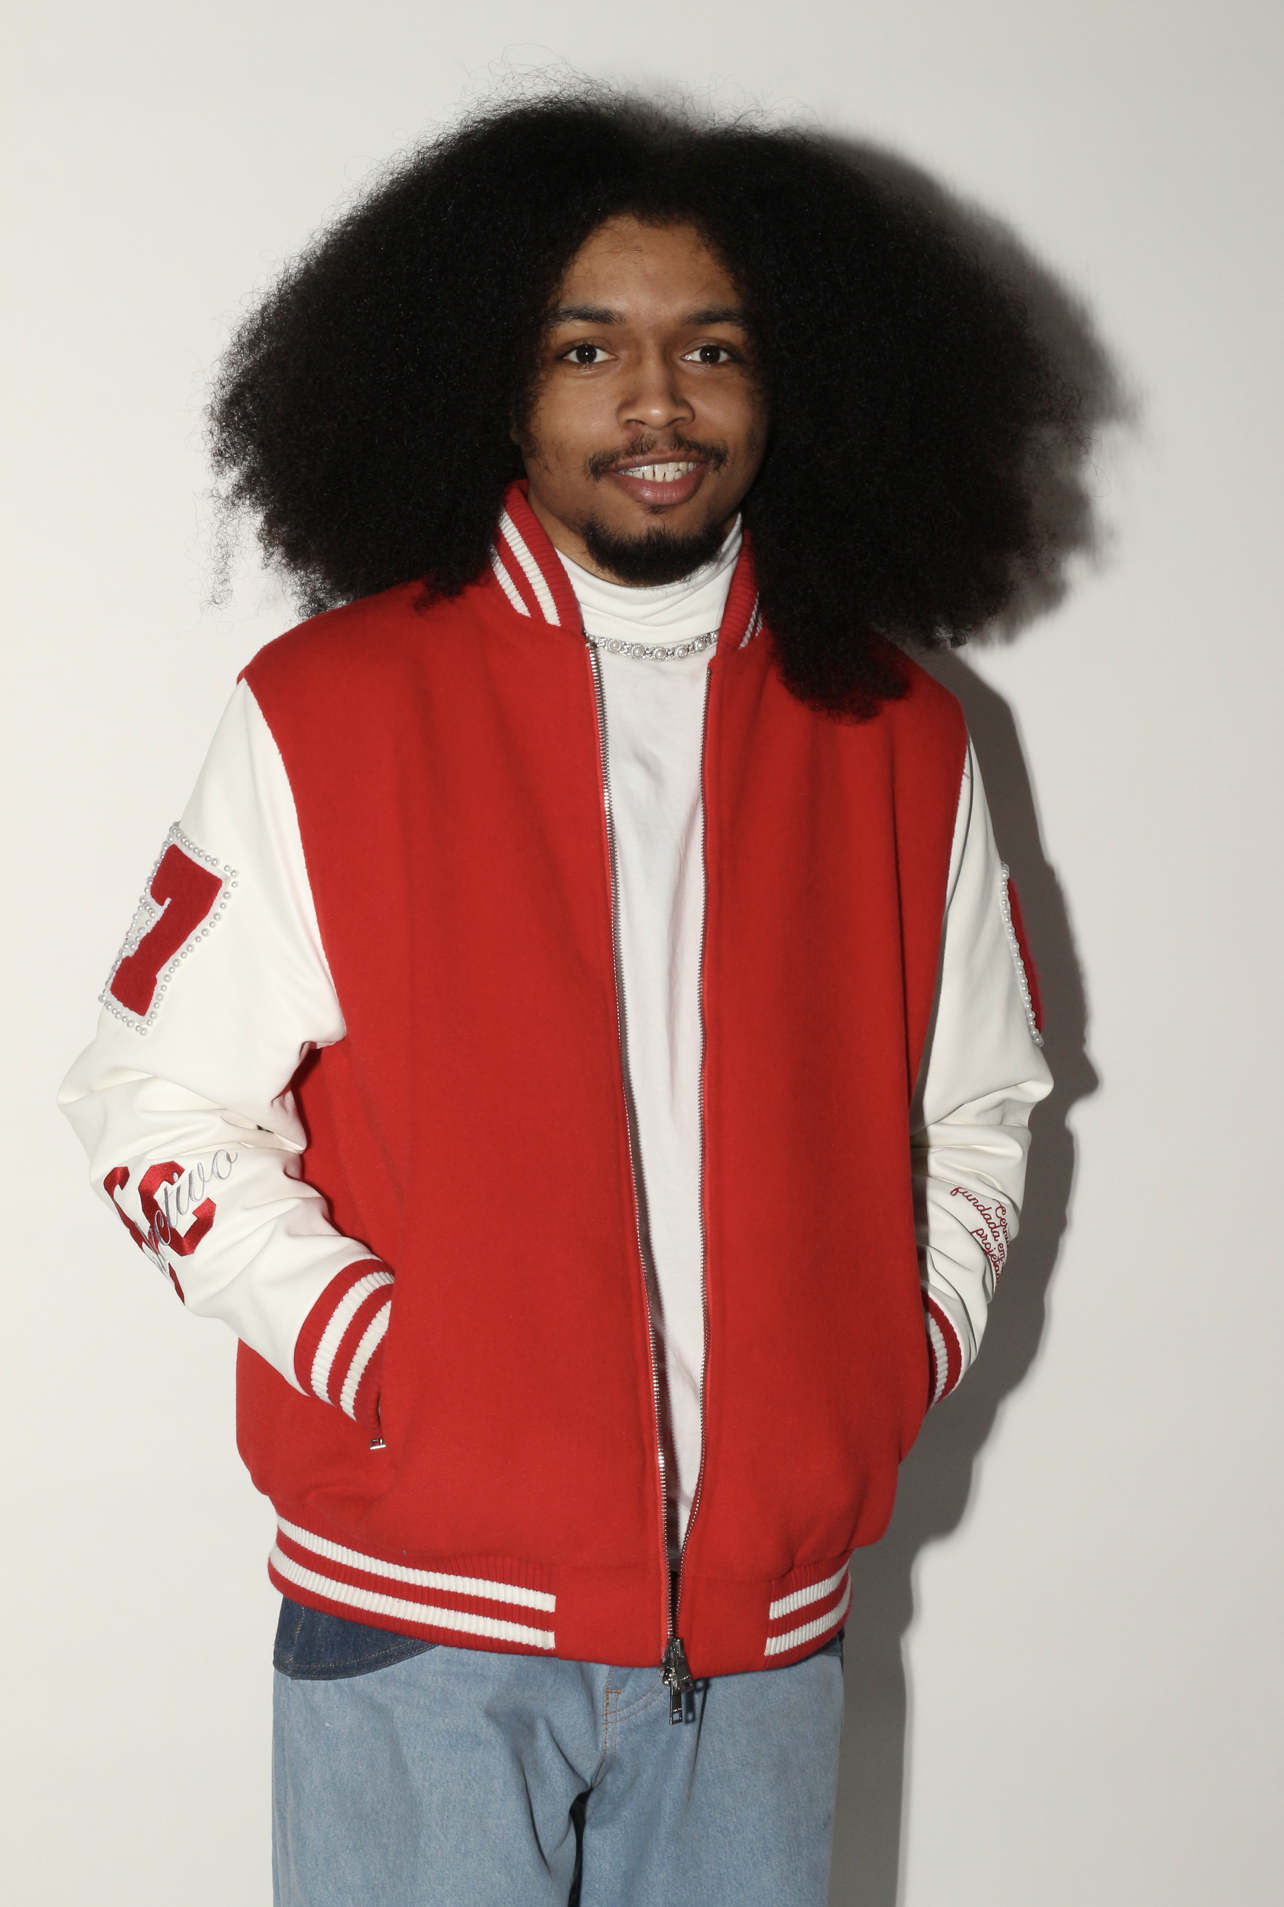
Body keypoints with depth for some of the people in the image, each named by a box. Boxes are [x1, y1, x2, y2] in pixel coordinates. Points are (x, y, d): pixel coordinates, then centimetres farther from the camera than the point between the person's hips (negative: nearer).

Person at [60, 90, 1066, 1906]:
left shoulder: (899, 740, 6)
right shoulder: (324, 715, -4)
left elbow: (978, 1107, 15)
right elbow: (158, 1106, -2)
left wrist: (898, 1366, 2)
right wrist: (391, 1368, -11)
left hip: (765, 1619, 3)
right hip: (425, 1617, -2)